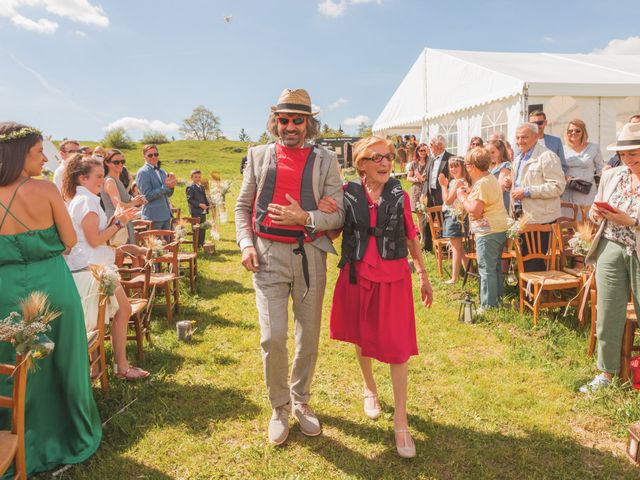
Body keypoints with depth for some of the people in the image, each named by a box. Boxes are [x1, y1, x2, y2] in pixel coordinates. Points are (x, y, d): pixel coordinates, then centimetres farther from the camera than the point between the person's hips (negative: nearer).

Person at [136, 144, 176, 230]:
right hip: (153, 217, -7)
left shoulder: (162, 171, 14)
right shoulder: (143, 172, -7)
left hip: (166, 215, 7)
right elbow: (147, 196, -15)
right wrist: (165, 186, -19)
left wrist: (171, 186, -5)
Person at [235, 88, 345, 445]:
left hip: (310, 256, 1)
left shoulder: (326, 160, 5)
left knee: (309, 337, 10)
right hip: (268, 255, 0)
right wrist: (246, 243, -3)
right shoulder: (258, 156, 9)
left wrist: (305, 218, -17)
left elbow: (338, 215, 0)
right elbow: (243, 206, 12)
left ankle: (301, 401, 33)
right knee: (273, 337, -8)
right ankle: (280, 407, 17)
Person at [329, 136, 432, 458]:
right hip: (358, 275, 1)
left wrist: (424, 275, 11)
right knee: (362, 336, 17)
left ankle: (400, 419, 11)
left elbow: (411, 237, 8)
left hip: (394, 277, 0)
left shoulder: (399, 196, 1)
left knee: (397, 344, -1)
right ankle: (369, 387, 46)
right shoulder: (347, 194, -3)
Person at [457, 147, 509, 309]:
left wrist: (462, 197, -9)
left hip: (488, 231, -11)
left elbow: (475, 210, -22)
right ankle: (497, 298, 29)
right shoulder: (491, 178, 15)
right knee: (495, 266, 19)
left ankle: (488, 305, 1)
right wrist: (469, 195, 13)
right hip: (500, 228, 11)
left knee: (486, 268, -4)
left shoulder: (481, 183, -17)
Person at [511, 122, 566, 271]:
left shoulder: (547, 157, -11)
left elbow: (557, 186, -20)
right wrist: (514, 209, 19)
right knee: (525, 259, 16)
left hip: (539, 219, -8)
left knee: (534, 263, -4)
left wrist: (527, 192, -21)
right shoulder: (518, 159, 17)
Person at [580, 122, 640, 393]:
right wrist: (595, 213, -3)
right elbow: (596, 211, 18)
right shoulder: (610, 176, 9)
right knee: (608, 317, 8)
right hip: (611, 250, 4)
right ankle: (606, 373, 22)